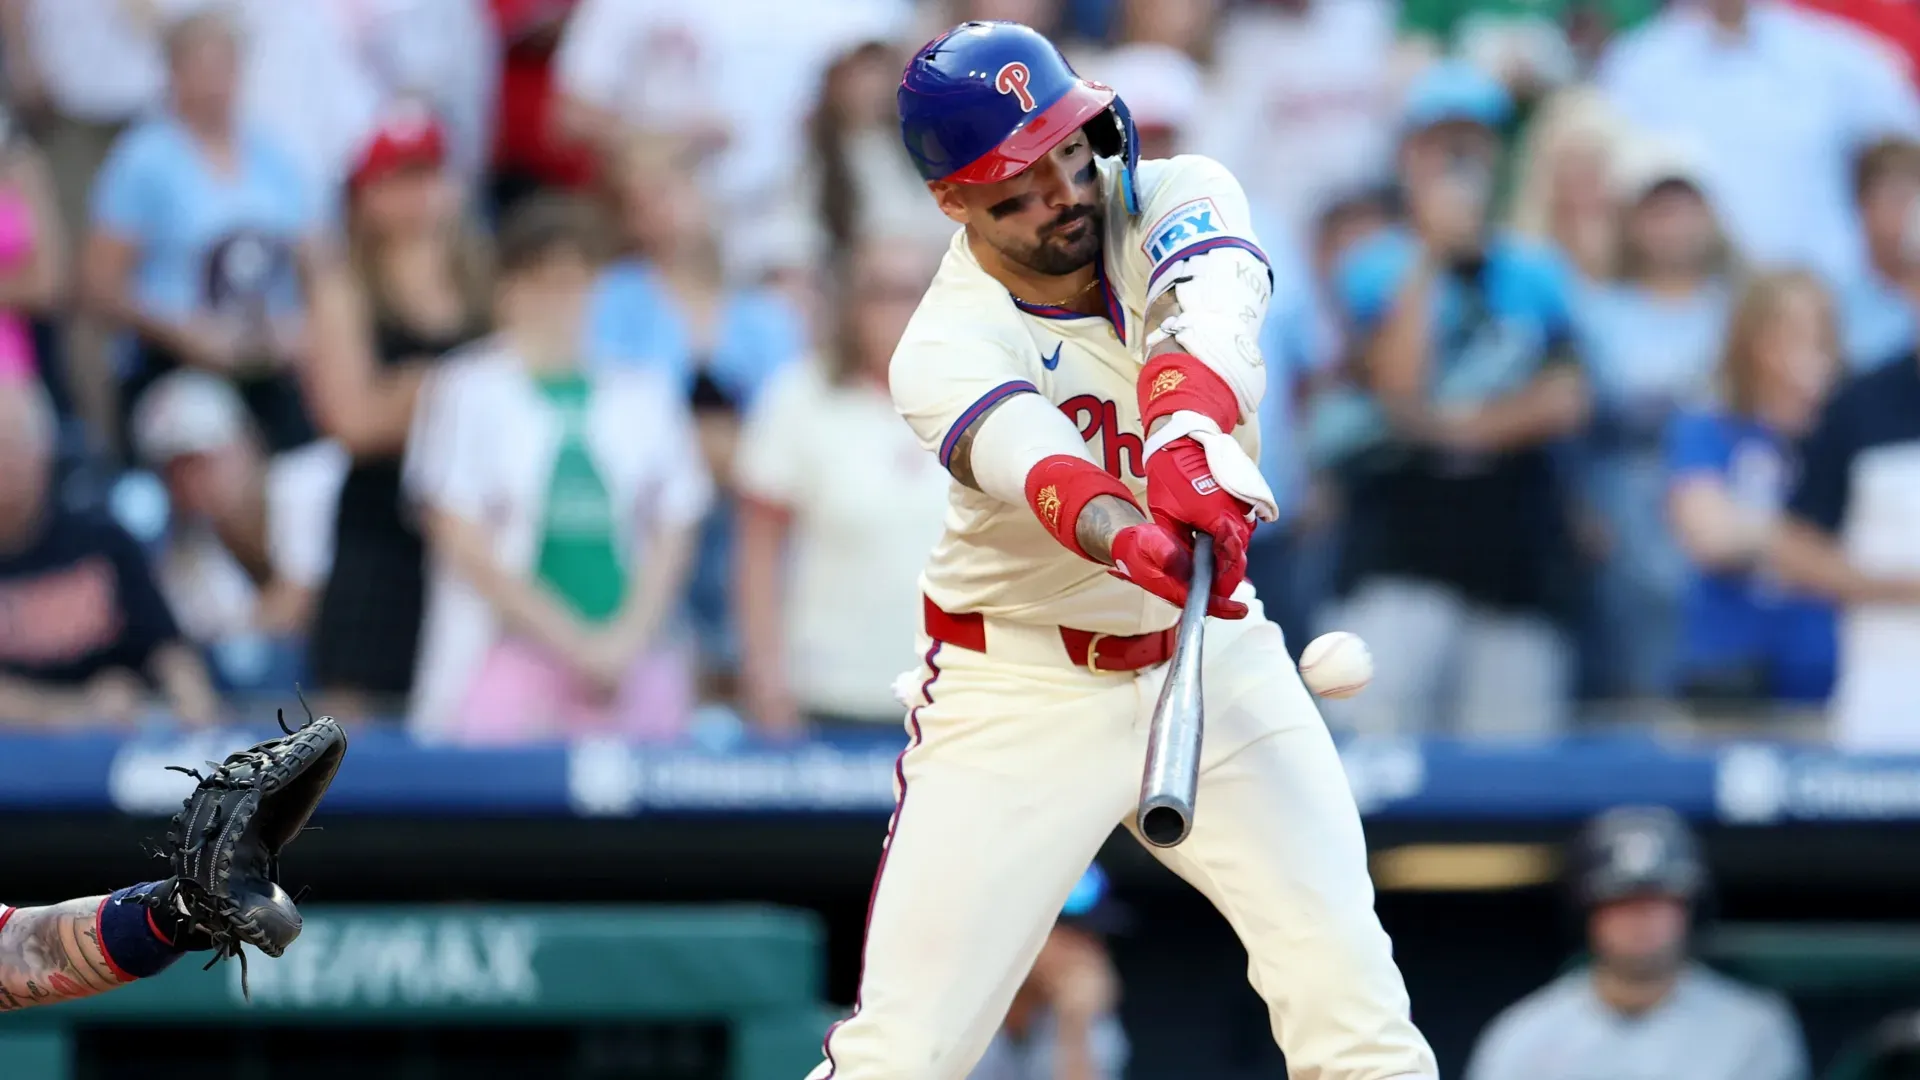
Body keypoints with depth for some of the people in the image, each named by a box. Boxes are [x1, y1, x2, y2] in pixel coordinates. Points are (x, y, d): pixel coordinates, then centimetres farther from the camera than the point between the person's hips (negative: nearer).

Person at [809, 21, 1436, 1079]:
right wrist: (1126, 538, -63)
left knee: (1352, 992, -10)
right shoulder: (944, 349, -18)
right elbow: (1033, 463, -40)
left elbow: (1207, 316, -33)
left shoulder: (1175, 200, -10)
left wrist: (1191, 436, -56)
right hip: (1018, 693, -2)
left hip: (1210, 656, 2)